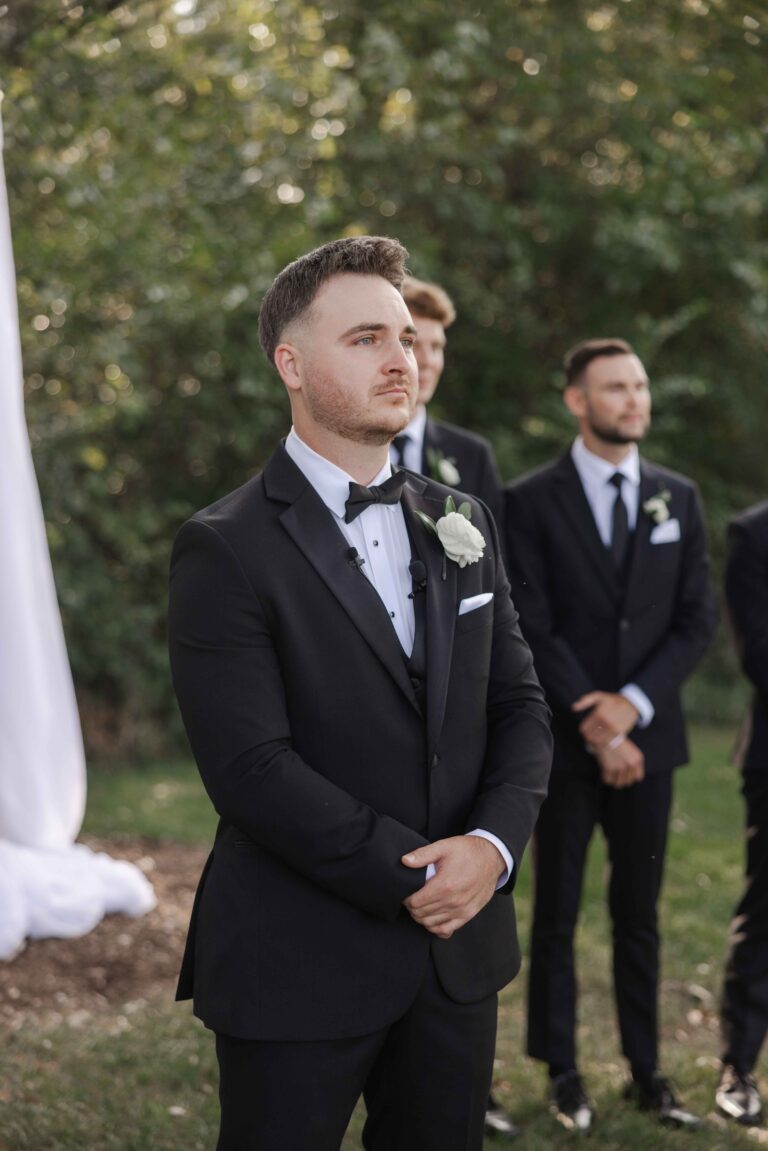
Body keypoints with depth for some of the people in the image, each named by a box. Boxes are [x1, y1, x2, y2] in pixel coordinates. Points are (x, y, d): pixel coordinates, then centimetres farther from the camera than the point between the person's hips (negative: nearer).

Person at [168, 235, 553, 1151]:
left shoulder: (461, 526, 10)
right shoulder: (226, 549, -10)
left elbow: (519, 706, 9)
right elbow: (250, 767, -17)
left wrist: (493, 845, -9)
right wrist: (414, 878, -15)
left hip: (460, 954, 5)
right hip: (298, 970, -5)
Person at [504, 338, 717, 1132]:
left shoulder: (678, 498, 8)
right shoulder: (532, 501, -3)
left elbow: (697, 618, 3)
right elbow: (533, 627, -8)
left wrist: (633, 703, -10)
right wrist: (594, 724, -12)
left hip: (647, 734, 3)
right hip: (564, 740, -3)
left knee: (639, 912, 10)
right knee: (556, 912, 5)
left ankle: (645, 1069, 18)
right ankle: (563, 1073, 15)